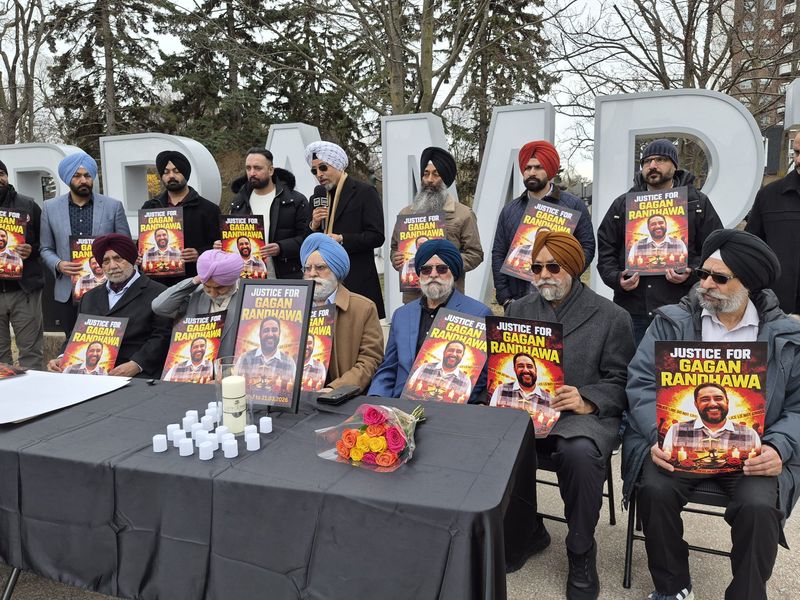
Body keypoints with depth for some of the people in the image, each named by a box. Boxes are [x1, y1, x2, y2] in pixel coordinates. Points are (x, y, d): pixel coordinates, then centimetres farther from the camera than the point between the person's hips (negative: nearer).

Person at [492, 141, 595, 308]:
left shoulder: (573, 205, 4)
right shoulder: (509, 210, 11)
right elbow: (498, 254, 9)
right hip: (519, 301, 2)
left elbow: (587, 246, 0)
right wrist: (505, 298, 0)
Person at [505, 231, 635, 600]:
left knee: (579, 453, -37)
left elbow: (619, 381, 0)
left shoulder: (611, 317, 3)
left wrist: (587, 401, -18)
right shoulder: (519, 310, 15)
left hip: (585, 414, -3)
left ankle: (581, 552, -6)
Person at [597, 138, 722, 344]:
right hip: (631, 309, 2)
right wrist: (616, 278, -4)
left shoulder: (698, 202, 8)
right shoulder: (623, 204, 12)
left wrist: (691, 274, -12)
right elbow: (605, 249, 13)